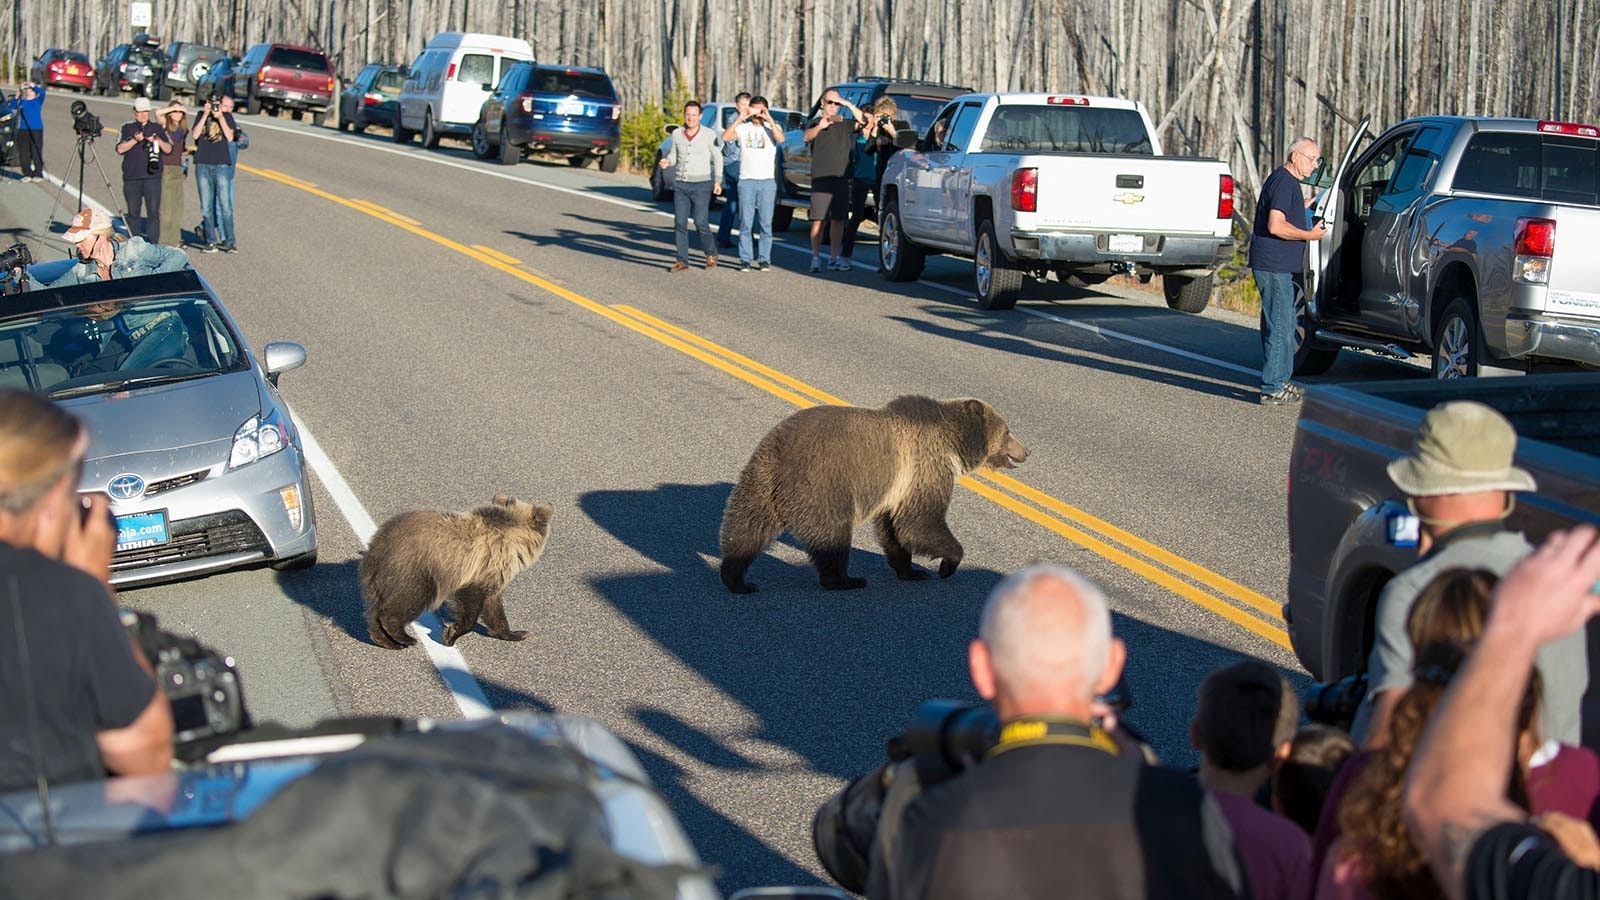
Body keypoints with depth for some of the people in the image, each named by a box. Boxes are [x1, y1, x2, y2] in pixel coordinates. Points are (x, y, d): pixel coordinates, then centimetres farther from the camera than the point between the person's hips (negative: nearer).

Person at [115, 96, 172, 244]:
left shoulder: (157, 128, 13)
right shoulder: (127, 128, 11)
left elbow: (168, 149, 8)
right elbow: (120, 148, 0)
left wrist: (158, 141, -11)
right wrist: (135, 140, -13)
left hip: (152, 177, -1)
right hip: (131, 178, 1)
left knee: (153, 211, -7)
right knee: (133, 212, 3)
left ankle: (153, 243, -5)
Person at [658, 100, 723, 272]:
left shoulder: (708, 135, -3)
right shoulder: (677, 134, 6)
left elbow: (717, 158, 5)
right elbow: (673, 156, 15)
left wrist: (717, 180, -4)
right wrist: (666, 162, -8)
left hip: (701, 185, -3)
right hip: (680, 184, 3)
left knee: (701, 223, -9)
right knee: (680, 223, -2)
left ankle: (711, 254, 13)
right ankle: (682, 261, 3)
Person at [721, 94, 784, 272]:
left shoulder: (772, 127, 7)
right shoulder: (742, 127, 8)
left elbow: (781, 139, -15)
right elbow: (725, 137, -9)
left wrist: (769, 120, -15)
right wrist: (739, 119, -12)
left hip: (767, 181, 0)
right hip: (746, 180, 0)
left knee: (765, 223, -1)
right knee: (745, 223, -2)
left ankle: (764, 259, 4)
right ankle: (745, 260, 1)